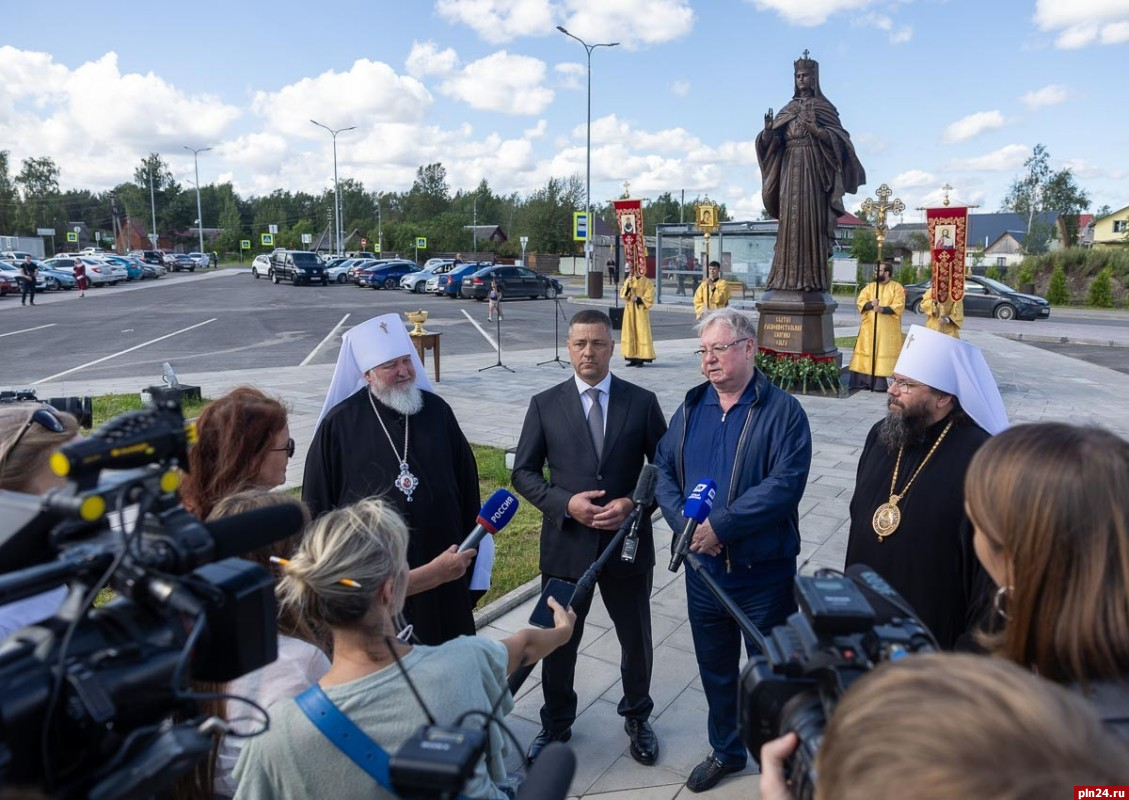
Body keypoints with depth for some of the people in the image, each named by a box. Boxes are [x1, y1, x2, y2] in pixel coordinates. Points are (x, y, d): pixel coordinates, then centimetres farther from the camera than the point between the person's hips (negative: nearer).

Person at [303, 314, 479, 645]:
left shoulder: (437, 411, 0)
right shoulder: (339, 423, -7)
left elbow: (467, 482, 7)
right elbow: (317, 502, -1)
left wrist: (469, 548, 8)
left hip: (441, 567, 3)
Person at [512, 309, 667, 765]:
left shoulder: (642, 402, -2)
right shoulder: (545, 405, -2)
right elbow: (524, 472, -1)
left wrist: (634, 504, -15)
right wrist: (565, 503, -16)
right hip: (566, 542, 0)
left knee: (636, 639, 17)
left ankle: (637, 717, 44)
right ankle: (556, 724, 40)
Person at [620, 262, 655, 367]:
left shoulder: (648, 282, -2)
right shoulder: (629, 280, 9)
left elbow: (649, 299, -7)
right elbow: (623, 294, -2)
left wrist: (638, 299, -18)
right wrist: (628, 284, -14)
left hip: (641, 311, -4)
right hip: (629, 310, 4)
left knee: (641, 333, -5)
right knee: (630, 332, 4)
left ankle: (641, 358, -3)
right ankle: (633, 358, 9)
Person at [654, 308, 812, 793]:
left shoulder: (782, 411, -12)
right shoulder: (691, 407, 4)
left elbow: (785, 483, -23)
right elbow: (662, 469, 3)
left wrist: (720, 525, -25)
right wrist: (685, 523, -14)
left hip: (764, 571, -5)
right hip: (703, 566, 5)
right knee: (715, 668, 21)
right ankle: (726, 750, 44)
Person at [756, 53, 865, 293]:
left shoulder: (822, 106, 6)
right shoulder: (788, 109, 17)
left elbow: (839, 137, -2)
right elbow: (772, 141, 11)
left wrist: (817, 131, -17)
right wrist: (768, 130, -11)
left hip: (813, 168, -4)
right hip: (790, 167, 4)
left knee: (811, 216, -9)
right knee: (790, 217, -2)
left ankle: (811, 277, -10)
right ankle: (789, 276, -2)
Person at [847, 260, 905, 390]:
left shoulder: (897, 287, 1)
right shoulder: (870, 286, 12)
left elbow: (899, 306, -10)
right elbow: (860, 302, 2)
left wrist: (882, 309, -24)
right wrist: (871, 304, -19)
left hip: (888, 329, -4)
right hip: (869, 327, 4)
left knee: (886, 355, -5)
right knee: (867, 352, 1)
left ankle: (885, 383, -3)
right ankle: (865, 381, 4)